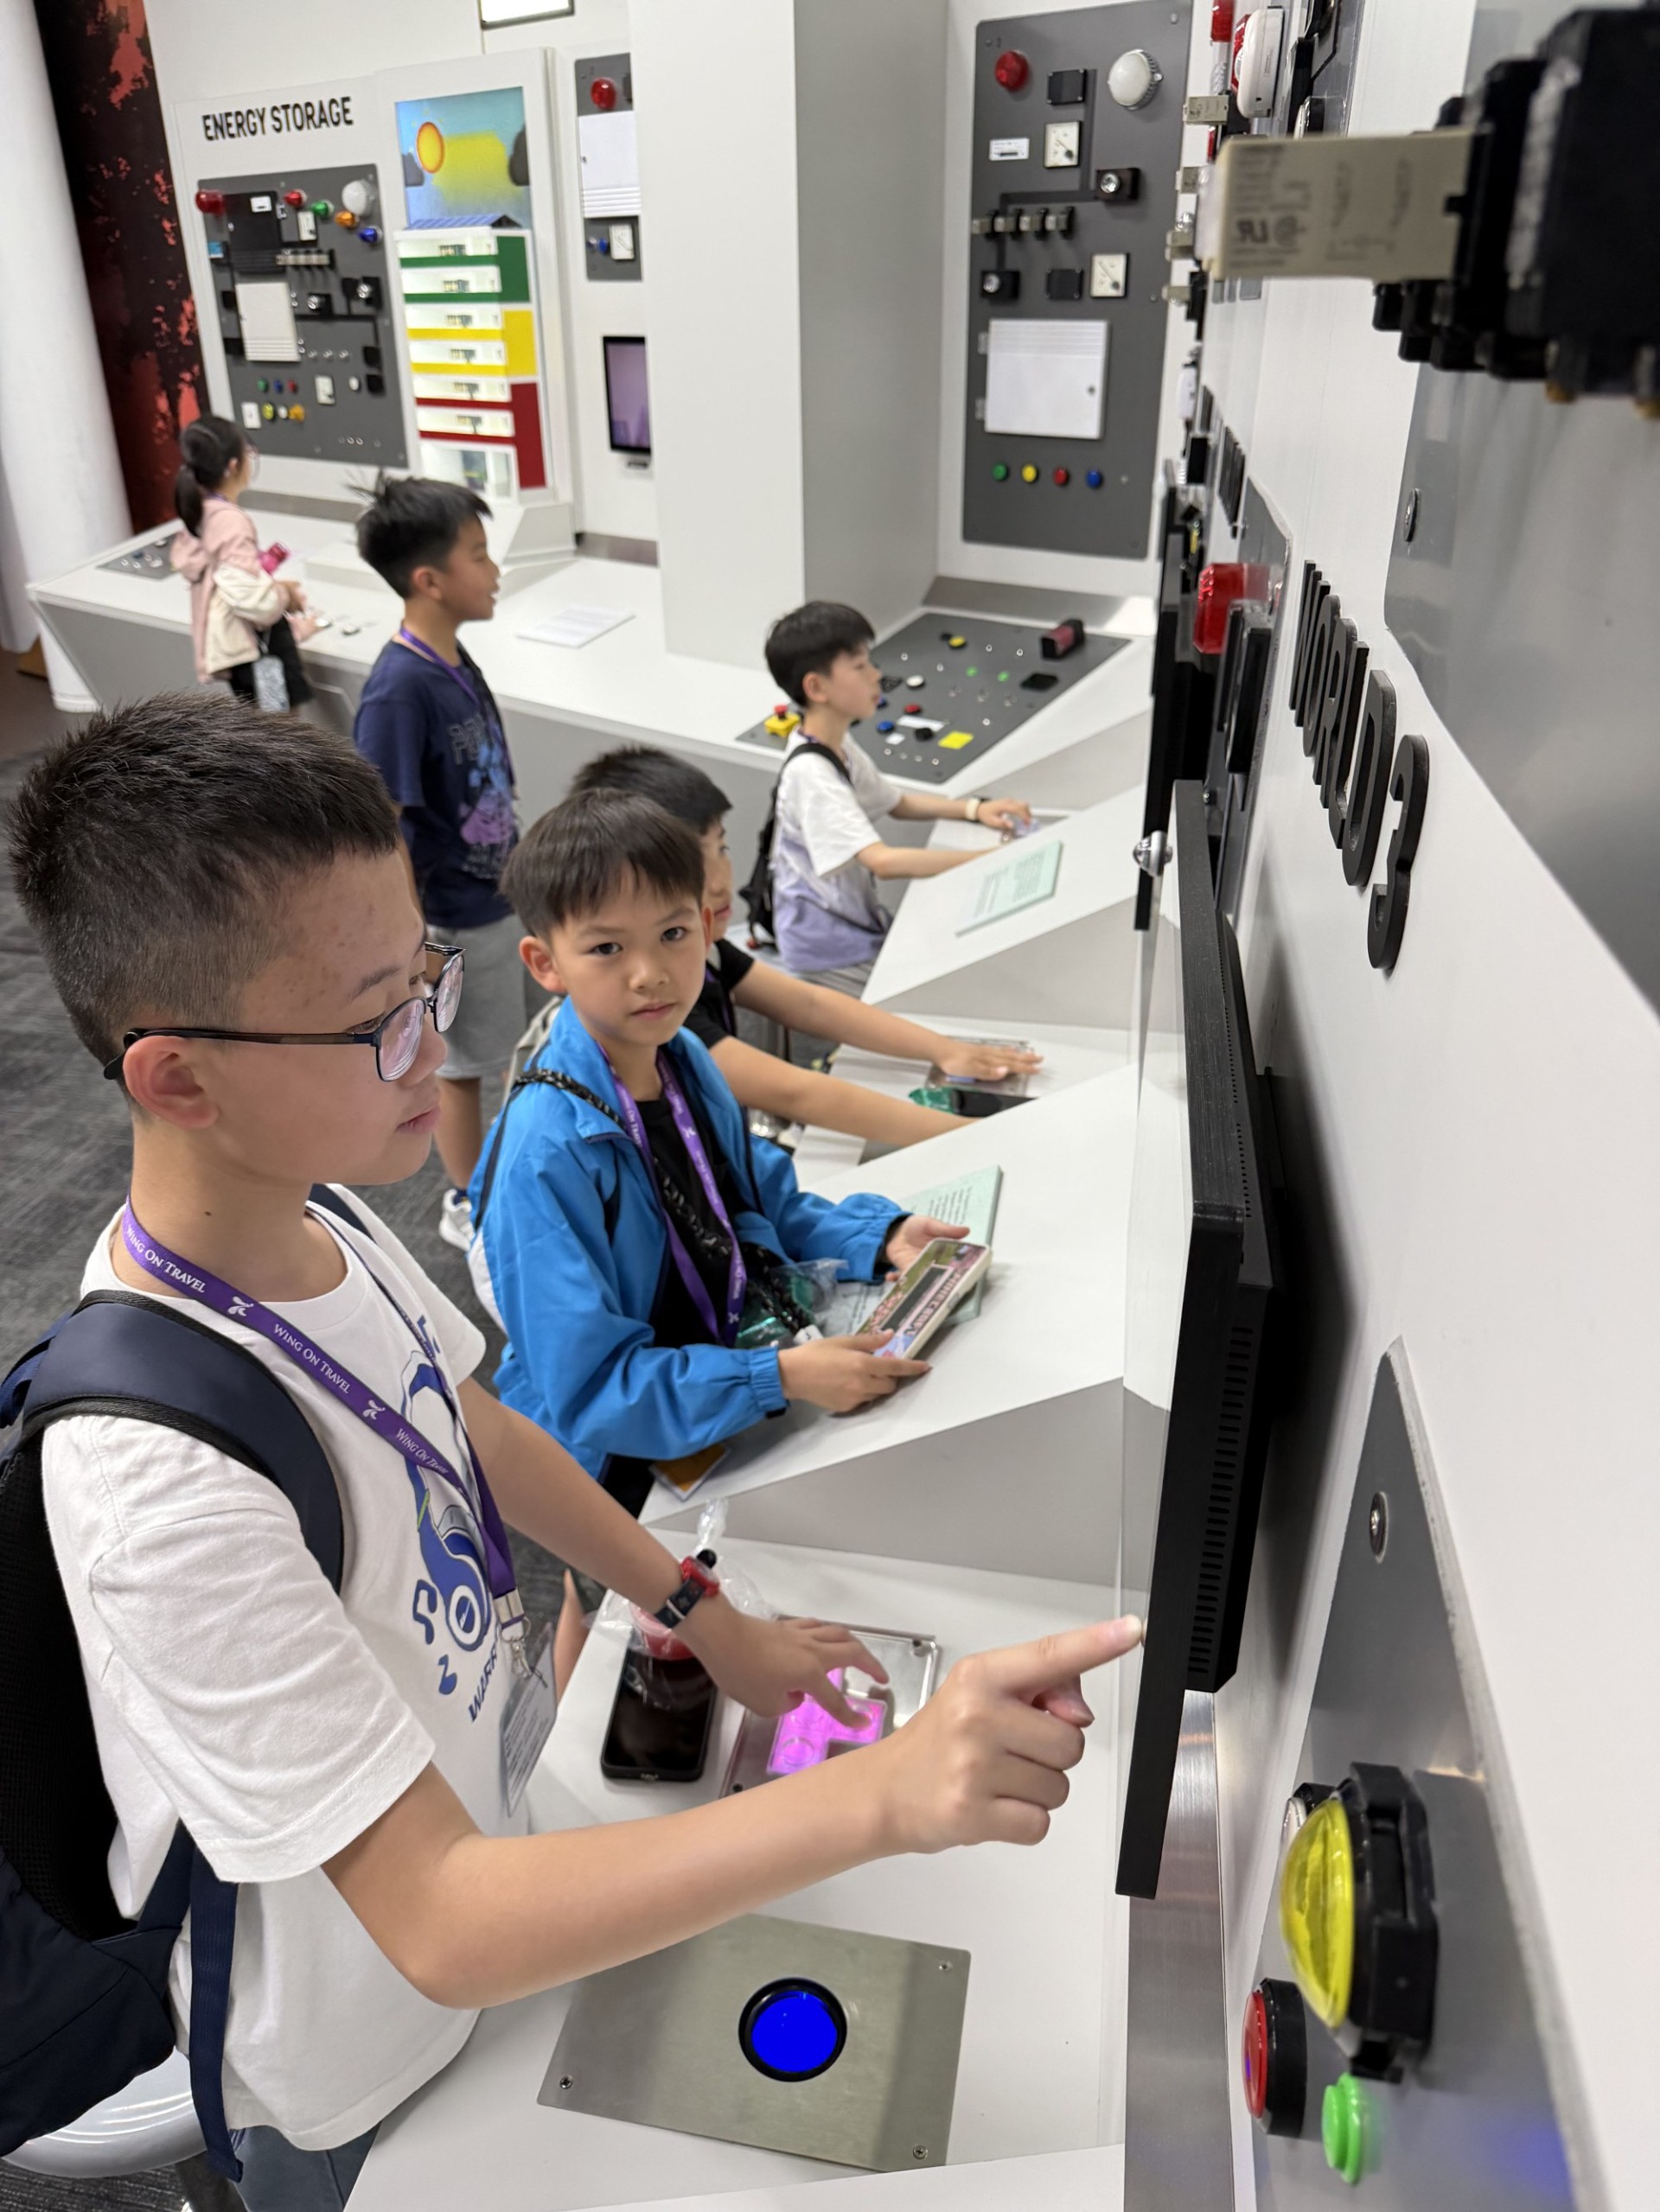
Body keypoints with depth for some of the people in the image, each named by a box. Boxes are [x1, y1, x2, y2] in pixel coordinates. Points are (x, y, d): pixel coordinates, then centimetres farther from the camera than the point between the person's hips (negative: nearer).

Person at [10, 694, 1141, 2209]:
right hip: (365, 2046, -6)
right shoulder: (166, 1481, -40)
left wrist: (711, 1619, -1)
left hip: (470, 1829, 6)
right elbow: (440, 1927, -37)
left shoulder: (312, 1218, -15)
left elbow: (471, 1423, 2)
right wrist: (884, 1797, -45)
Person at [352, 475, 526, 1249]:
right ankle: (469, 1207, 31)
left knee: (499, 1050, 23)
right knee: (462, 1065, 10)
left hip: (498, 897, 8)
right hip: (455, 921, -8)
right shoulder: (399, 688, -25)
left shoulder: (455, 659, 1)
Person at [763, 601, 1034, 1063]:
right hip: (832, 957, -9)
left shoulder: (840, 750, 6)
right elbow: (884, 861, -34)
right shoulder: (811, 773, -26)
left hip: (861, 927, 10)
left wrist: (974, 809, 4)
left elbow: (897, 802, 21)